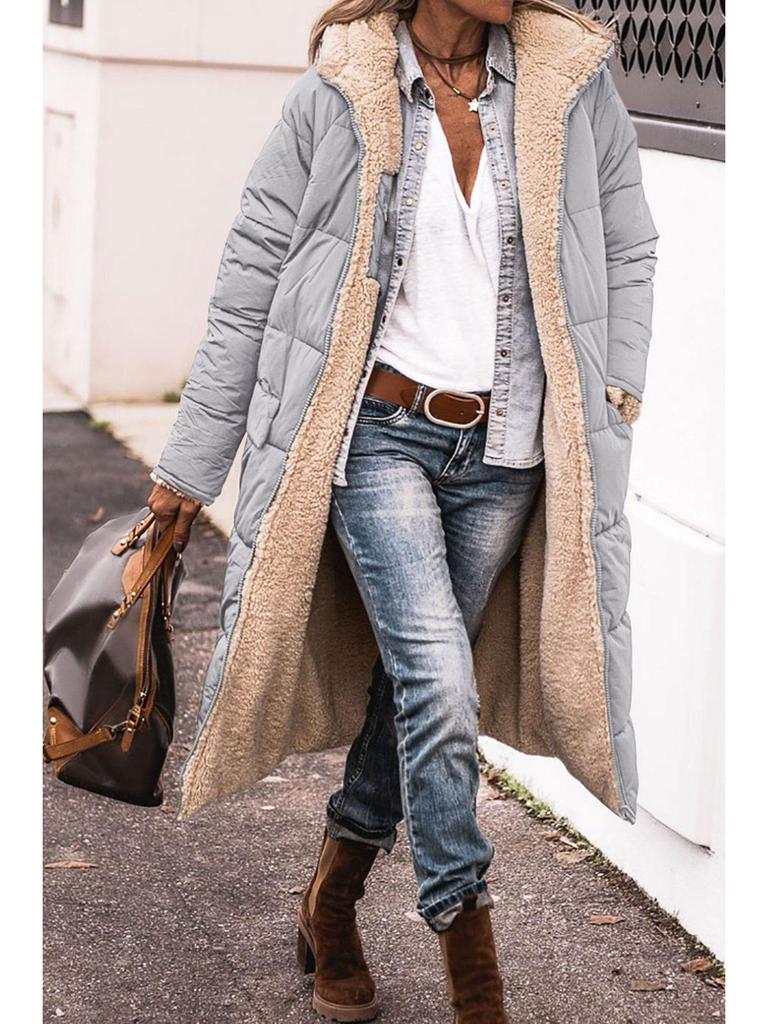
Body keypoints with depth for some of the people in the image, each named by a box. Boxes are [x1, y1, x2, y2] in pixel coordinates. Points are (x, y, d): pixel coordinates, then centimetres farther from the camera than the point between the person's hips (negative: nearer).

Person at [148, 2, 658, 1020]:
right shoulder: (338, 94, -5)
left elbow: (628, 252, 13)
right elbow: (251, 278, 0)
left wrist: (615, 400, 3)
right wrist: (191, 463, 2)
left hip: (505, 454, 3)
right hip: (379, 432, -3)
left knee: (415, 679, 11)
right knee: (439, 683, -13)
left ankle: (332, 902, 32)